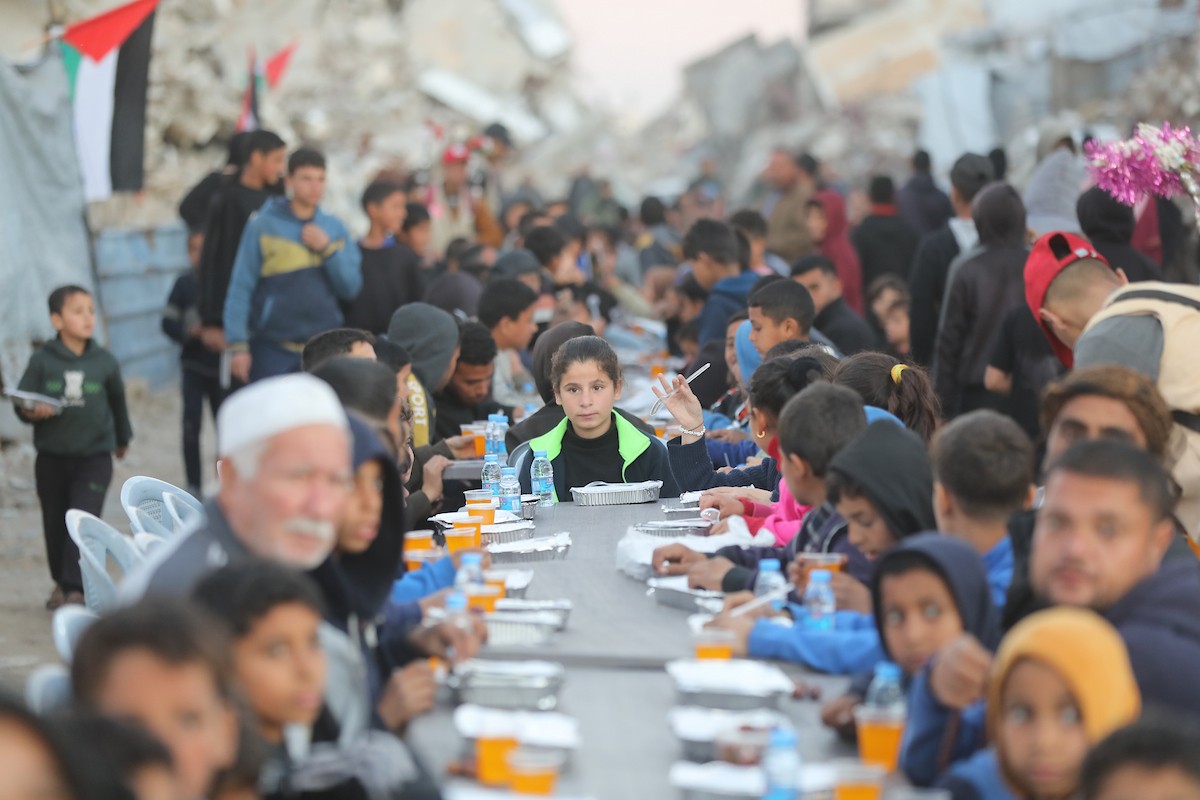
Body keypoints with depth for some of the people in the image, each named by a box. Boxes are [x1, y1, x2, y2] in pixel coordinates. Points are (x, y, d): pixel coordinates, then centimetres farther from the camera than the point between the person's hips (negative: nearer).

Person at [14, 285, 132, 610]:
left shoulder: (105, 362, -2)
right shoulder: (42, 361, -5)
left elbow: (117, 401, 15)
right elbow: (21, 403, -1)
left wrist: (122, 437, 27)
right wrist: (32, 411, -24)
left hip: (94, 456, -1)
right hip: (52, 457, 1)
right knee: (55, 523, 11)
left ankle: (76, 587, -12)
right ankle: (60, 581, 29)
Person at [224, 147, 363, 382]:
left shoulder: (335, 229, 10)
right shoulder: (263, 226, -1)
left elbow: (351, 288, 5)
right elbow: (240, 290, -4)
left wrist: (327, 248, -8)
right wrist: (238, 345, -10)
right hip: (273, 350, -3)